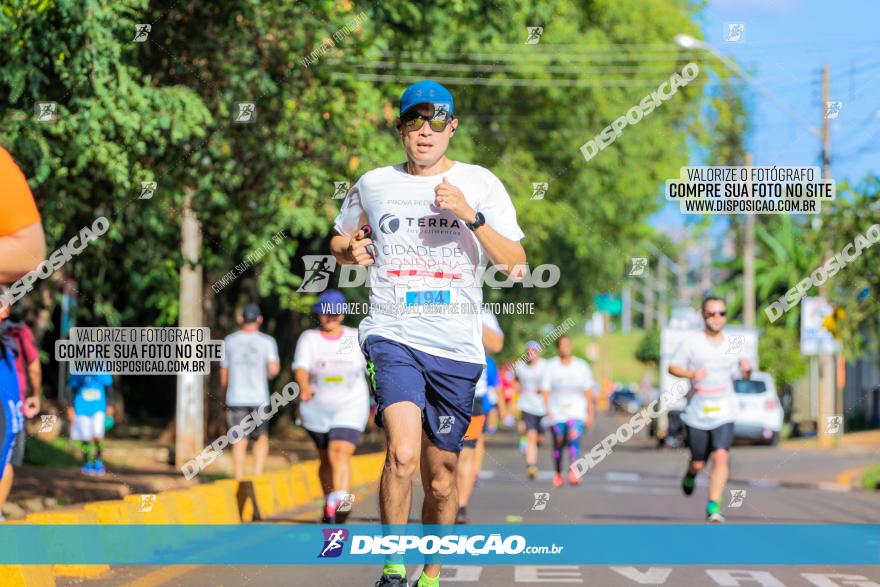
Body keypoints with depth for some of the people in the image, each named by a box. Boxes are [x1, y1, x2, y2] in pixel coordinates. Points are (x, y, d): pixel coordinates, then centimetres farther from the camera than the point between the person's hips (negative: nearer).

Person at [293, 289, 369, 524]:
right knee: (326, 458, 14)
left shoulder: (357, 338, 3)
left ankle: (340, 501, -37)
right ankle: (329, 505, 30)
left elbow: (371, 369, 13)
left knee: (340, 453, -22)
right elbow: (300, 368, -16)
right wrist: (305, 387, -36)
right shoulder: (309, 338, 0)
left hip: (350, 407, -2)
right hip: (317, 409, 2)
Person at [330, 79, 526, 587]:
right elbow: (340, 241, 25)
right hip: (392, 335, -1)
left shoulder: (480, 184, 5)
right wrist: (351, 250, 1)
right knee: (403, 452, -24)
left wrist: (469, 215, -15)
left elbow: (515, 263, -1)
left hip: (456, 346, 1)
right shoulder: (373, 184, 9)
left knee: (441, 478, 6)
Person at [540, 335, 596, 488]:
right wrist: (547, 410, -15)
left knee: (574, 438, -22)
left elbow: (588, 392, 10)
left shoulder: (581, 366, 8)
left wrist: (591, 414, 6)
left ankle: (573, 472, -34)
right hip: (556, 411, 1)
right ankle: (558, 474, 22)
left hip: (576, 411, -1)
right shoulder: (550, 366, 4)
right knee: (558, 444, 4)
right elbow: (545, 390, -1)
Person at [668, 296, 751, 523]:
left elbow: (742, 374, 16)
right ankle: (690, 475, 44)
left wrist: (747, 369, -8)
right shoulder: (691, 343, -2)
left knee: (721, 456, -18)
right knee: (698, 463, 6)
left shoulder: (733, 345, 7)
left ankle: (714, 506, -16)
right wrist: (691, 374, -18)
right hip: (697, 413, -1)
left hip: (724, 413, 1)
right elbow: (672, 367, 0)